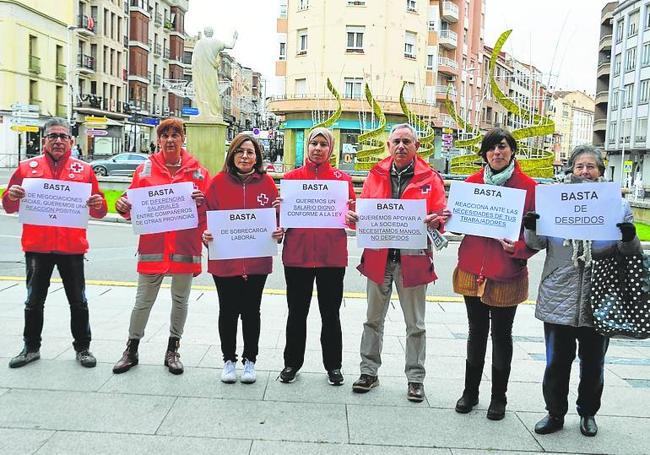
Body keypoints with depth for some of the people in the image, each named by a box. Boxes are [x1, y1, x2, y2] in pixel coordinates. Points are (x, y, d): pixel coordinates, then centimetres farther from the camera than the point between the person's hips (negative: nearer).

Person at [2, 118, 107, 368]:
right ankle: (31, 347, 27)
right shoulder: (26, 167, 4)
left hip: (72, 247, -1)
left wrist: (98, 204, -17)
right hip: (37, 246, 1)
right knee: (34, 301, 12)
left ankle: (82, 347, 22)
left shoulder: (84, 170, 2)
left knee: (78, 301, 8)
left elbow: (99, 212, 5)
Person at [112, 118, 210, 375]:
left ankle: (173, 350, 28)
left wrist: (203, 202, -18)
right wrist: (123, 207, -15)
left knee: (180, 300, 12)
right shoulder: (146, 169, 3)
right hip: (153, 246, 0)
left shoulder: (197, 171, 2)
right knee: (143, 300, 8)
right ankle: (131, 350, 24)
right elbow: (134, 206, 6)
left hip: (185, 247, 1)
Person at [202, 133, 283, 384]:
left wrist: (279, 231, -14)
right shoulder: (219, 181, -1)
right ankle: (229, 360, 27)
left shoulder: (266, 182, 2)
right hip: (224, 259, 0)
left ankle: (250, 360, 27)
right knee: (228, 311, 10)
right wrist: (206, 234, -17)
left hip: (257, 261, 0)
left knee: (251, 311, 11)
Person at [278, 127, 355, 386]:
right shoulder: (292, 177, 6)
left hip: (332, 256, 0)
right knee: (297, 312, 10)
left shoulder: (342, 179, 5)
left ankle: (333, 365, 25)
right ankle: (292, 363, 26)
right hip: (297, 255, 1)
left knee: (330, 313, 9)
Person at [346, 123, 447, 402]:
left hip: (413, 258, -2)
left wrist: (436, 221, -24)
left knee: (415, 324, 8)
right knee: (373, 319, 12)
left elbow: (441, 215, -2)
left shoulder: (430, 178, 0)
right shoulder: (376, 175, 7)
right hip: (378, 256, 2)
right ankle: (369, 371, 25)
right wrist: (353, 216, -14)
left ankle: (415, 378, 21)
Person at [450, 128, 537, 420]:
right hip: (473, 270, 3)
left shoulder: (528, 187, -5)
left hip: (507, 274, -3)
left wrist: (518, 248, -22)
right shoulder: (472, 182, 5)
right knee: (476, 332, 14)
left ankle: (498, 396, 27)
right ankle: (470, 392, 29)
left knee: (501, 334, 10)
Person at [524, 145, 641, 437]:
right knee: (557, 361, 8)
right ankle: (555, 413, 26)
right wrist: (531, 228, -15)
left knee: (592, 362, 15)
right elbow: (537, 244, 6)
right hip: (559, 298, 0)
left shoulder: (617, 204, 2)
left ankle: (588, 413, 35)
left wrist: (630, 238, -19)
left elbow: (632, 253, 3)